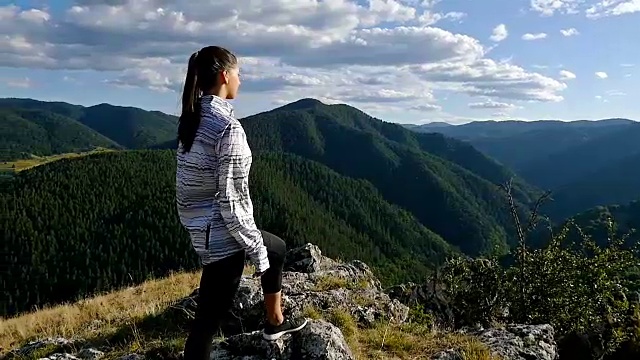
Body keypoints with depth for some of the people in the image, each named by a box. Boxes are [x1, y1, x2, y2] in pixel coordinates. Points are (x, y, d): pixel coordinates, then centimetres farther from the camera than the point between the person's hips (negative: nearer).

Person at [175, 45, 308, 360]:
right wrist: (257, 252, -12)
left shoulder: (192, 118, 4)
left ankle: (275, 322, 46)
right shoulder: (228, 128, -23)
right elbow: (231, 201, -23)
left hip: (197, 225, 10)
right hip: (222, 233, -9)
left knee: (277, 248, 29)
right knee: (208, 321, 3)